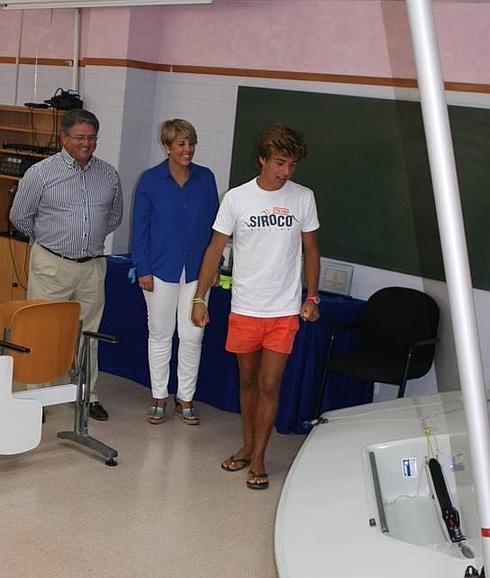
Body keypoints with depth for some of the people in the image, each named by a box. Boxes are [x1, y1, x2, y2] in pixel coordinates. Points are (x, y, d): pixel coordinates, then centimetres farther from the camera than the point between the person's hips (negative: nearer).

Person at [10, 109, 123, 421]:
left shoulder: (109, 175, 5)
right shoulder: (41, 173, -6)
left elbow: (115, 216, 21)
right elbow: (20, 216, 4)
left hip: (92, 266, 3)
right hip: (51, 265, -3)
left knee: (88, 333, 11)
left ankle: (88, 394, 21)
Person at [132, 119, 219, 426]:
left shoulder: (205, 178, 3)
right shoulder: (151, 180, -3)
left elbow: (214, 224, 8)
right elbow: (140, 227, -1)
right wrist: (143, 269, -6)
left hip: (196, 271, 2)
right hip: (161, 270, -1)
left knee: (192, 336, 3)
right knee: (160, 335, 8)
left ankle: (186, 399, 16)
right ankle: (159, 397, 20)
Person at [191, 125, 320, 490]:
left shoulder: (303, 198, 1)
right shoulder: (237, 198, -4)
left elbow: (311, 250, 10)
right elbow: (215, 249, 1)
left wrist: (312, 298, 6)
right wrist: (199, 298, -2)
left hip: (285, 310, 0)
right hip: (245, 308, 0)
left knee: (269, 386, -2)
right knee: (248, 381, 14)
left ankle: (258, 459, 9)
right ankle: (248, 445, 30)